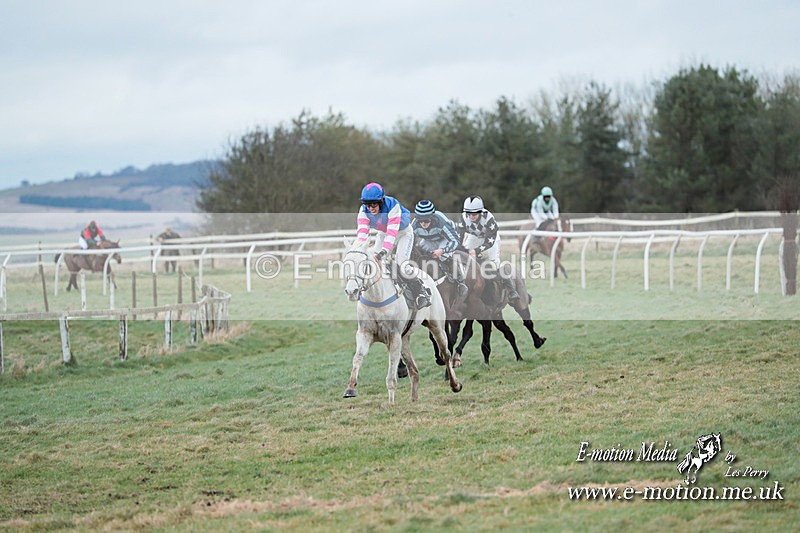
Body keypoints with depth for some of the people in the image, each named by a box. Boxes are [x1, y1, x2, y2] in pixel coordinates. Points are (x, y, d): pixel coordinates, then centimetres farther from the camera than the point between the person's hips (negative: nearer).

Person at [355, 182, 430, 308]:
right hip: (383, 233, 5)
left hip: (403, 233, -5)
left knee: (401, 261, -22)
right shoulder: (364, 211, -22)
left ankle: (420, 292, -11)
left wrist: (384, 252, -56)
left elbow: (392, 232, -44)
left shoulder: (393, 207, -37)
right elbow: (362, 231, -31)